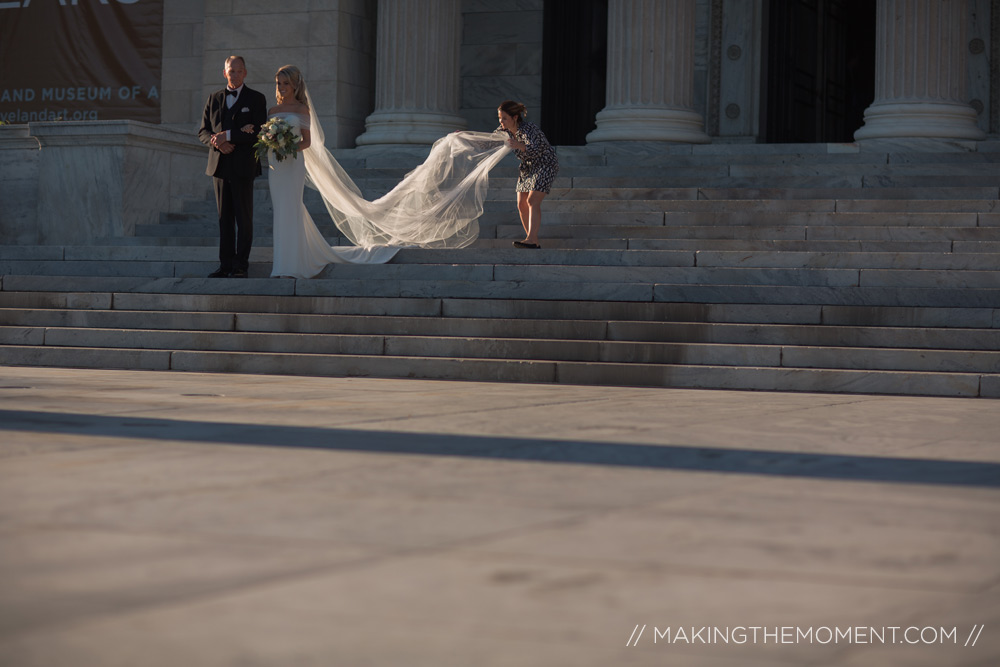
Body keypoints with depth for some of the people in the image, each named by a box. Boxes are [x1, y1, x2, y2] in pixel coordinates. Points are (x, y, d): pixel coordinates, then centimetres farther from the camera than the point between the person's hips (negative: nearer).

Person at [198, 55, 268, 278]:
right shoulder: (214, 98, 13)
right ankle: (225, 264, 8)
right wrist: (216, 142, -11)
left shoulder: (256, 99, 1)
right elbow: (203, 131, 11)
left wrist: (228, 135, -16)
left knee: (243, 217, -2)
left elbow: (258, 132, -9)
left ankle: (241, 265, 1)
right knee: (224, 218, 6)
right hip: (219, 165, 4)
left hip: (243, 166, -4)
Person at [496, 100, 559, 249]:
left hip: (545, 165, -8)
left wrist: (520, 146, -62)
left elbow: (535, 151, -42)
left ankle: (531, 240, -30)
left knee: (532, 201, -22)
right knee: (521, 204, 1)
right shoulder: (505, 130, -5)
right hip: (528, 167, 9)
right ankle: (534, 243, 6)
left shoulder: (528, 129, -28)